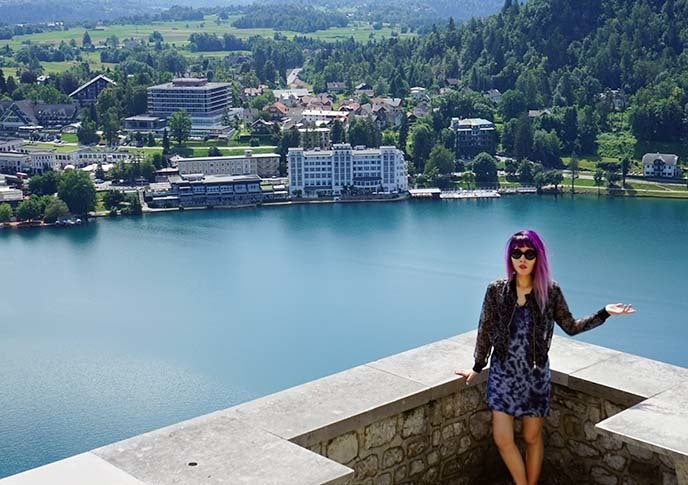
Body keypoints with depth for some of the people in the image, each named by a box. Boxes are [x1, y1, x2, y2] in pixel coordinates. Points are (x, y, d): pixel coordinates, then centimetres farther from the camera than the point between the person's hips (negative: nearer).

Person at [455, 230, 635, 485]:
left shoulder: (550, 292, -5)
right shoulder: (496, 290, -5)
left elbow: (571, 327, 5)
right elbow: (485, 331, 4)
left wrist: (604, 313, -4)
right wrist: (477, 367, 9)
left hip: (535, 375, 0)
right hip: (503, 373, 0)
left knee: (532, 437, 10)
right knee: (502, 439, -3)